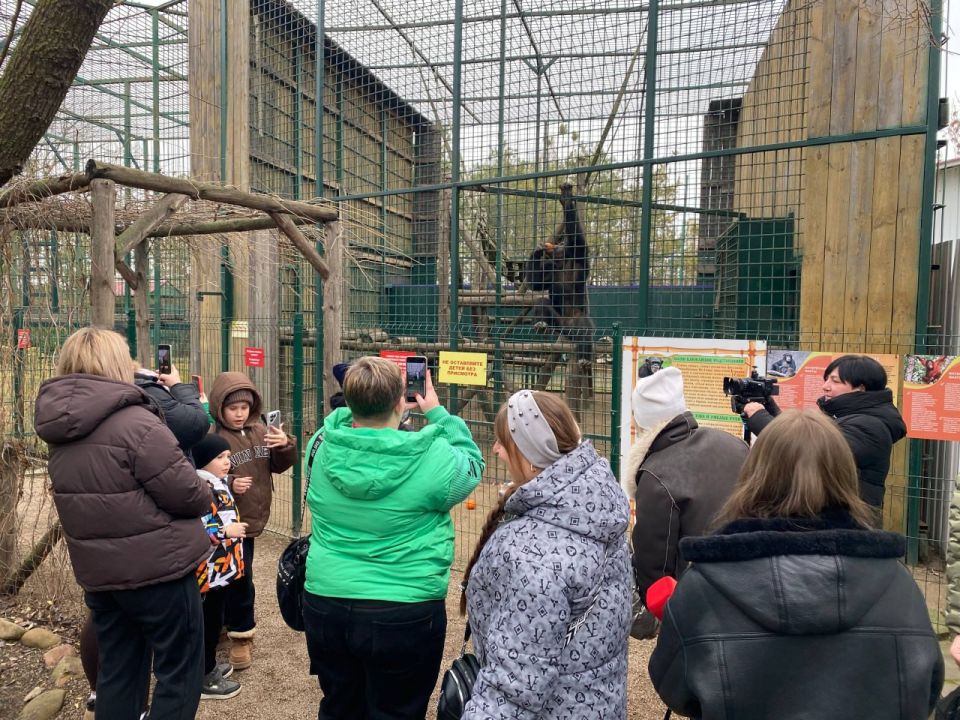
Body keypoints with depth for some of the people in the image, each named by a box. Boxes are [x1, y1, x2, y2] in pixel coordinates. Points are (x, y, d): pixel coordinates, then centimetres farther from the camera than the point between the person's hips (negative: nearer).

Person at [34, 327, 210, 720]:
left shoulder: (61, 429, 4)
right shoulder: (136, 422, -21)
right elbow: (189, 495, -20)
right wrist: (206, 494, 2)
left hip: (98, 572, 8)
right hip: (157, 568, -7)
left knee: (117, 671, 20)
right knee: (180, 671, 8)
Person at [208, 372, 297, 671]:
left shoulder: (259, 431, 2)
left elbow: (278, 465, 6)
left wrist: (285, 446, -13)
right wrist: (228, 486, -33)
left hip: (251, 517, 6)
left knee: (237, 577, 22)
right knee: (240, 578, 1)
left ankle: (233, 622, 42)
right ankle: (241, 634, 20)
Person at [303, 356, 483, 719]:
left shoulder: (322, 449, -9)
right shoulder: (432, 459, -20)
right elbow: (471, 465, 2)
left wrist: (367, 407, 13)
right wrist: (438, 414, 8)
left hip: (325, 605, 4)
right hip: (404, 615, -4)